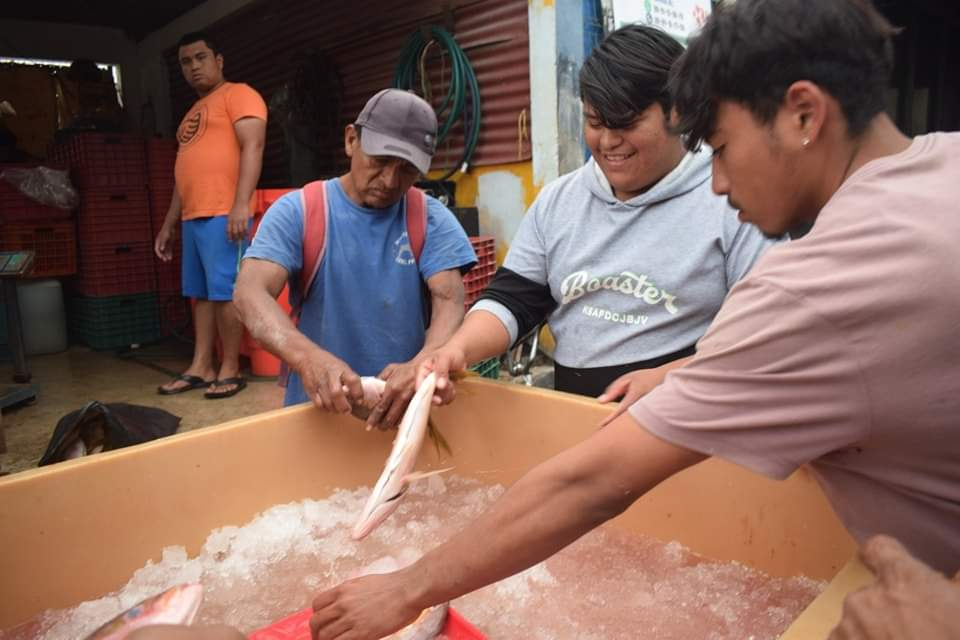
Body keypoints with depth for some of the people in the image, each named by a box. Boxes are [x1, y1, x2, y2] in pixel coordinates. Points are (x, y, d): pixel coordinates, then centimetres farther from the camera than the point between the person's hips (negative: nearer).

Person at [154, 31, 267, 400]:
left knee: (225, 292, -8)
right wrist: (168, 225, 24)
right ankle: (201, 367, 15)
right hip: (193, 217, 9)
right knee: (200, 293, 9)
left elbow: (252, 148, -13)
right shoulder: (193, 113, 27)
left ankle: (230, 369, 0)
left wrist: (240, 206, -23)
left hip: (224, 215, -9)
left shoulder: (238, 95, 1)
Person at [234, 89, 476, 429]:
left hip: (408, 407, 0)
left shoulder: (431, 218, 1)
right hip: (318, 408, 1)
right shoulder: (297, 211, -3)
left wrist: (422, 366, -32)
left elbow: (450, 302, -11)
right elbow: (250, 293, -15)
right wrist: (307, 357, -35)